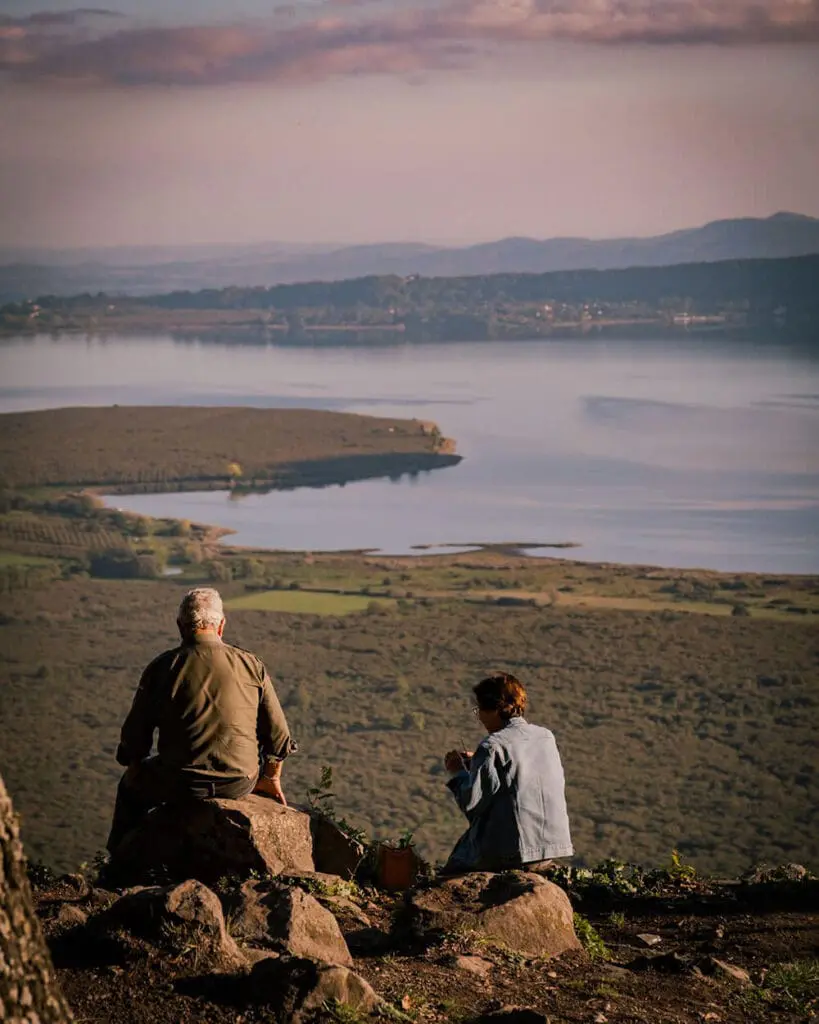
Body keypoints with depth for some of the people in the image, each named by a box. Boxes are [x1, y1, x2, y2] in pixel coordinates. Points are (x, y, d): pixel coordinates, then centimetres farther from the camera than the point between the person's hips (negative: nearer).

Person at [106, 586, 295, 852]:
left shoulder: (162, 667, -4)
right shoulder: (251, 665, 0)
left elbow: (135, 734, 1)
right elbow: (277, 731, 5)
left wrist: (135, 769, 21)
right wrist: (271, 778, 22)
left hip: (180, 785, -1)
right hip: (239, 784, 2)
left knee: (130, 786, 29)